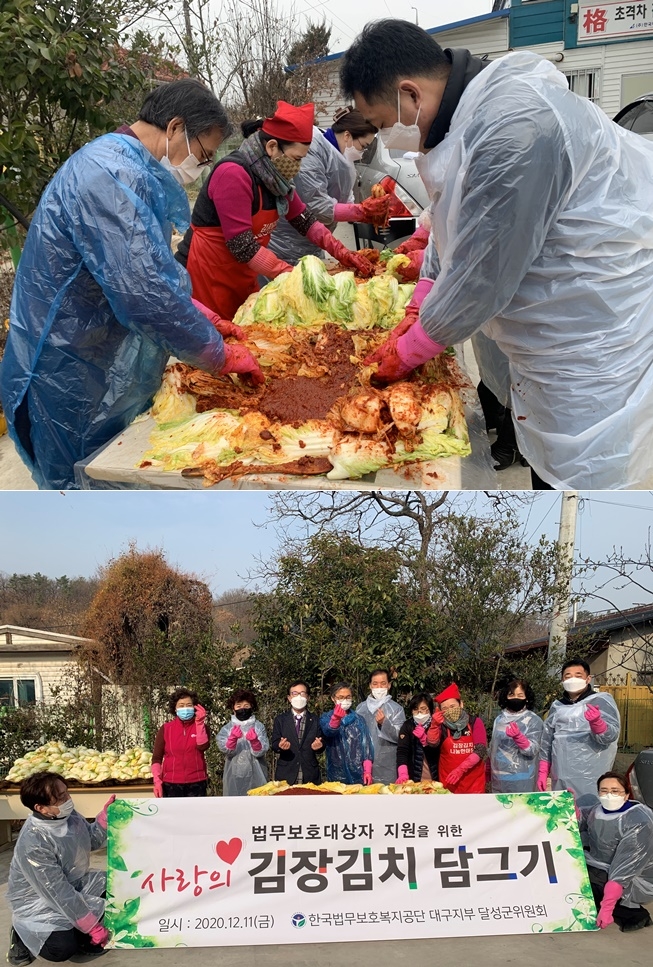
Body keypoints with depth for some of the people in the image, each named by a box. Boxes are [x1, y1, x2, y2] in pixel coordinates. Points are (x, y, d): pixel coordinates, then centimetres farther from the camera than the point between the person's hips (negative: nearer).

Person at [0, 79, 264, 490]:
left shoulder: (126, 169, 13)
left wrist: (201, 316, 12)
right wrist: (220, 354, -17)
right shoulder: (110, 176, -22)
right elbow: (144, 294, -30)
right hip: (76, 390, -10)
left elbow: (150, 272, 26)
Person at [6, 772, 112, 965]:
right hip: (39, 904, -8)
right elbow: (59, 895, -29)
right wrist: (92, 927, -25)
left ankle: (73, 930, 0)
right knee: (62, 949, -27)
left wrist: (106, 814, -10)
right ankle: (24, 936, 3)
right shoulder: (33, 843, -33)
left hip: (74, 885, 8)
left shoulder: (67, 814, -11)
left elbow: (93, 839, 9)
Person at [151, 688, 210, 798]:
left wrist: (200, 722, -19)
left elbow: (203, 746, -15)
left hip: (196, 783, 1)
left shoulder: (201, 727, 5)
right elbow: (157, 757, 2)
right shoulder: (165, 729, 2)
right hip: (171, 784, -1)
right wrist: (157, 781, -8)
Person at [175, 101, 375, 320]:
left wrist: (342, 253, 2)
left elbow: (304, 220, 14)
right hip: (206, 277, -8)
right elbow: (242, 246, -25)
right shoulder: (233, 174, -22)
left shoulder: (273, 175, 4)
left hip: (242, 277, 9)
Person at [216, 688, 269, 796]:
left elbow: (260, 752, -6)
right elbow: (225, 750, -9)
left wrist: (254, 740, -26)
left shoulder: (259, 726, 4)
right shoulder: (227, 728, 5)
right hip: (234, 777, 0)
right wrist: (233, 738, -27)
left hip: (255, 777, 0)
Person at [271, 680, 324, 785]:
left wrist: (318, 746, -15)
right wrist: (280, 746, -18)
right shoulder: (280, 719, 9)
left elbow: (321, 747, 6)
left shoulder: (316, 720, 10)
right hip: (286, 773, 0)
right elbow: (274, 745, 3)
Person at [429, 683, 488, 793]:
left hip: (473, 781, 0)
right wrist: (434, 725, -35)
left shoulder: (474, 722, 0)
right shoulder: (441, 725, 1)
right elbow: (432, 743, -17)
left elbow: (480, 750, -8)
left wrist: (460, 769, -18)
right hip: (448, 782, 0)